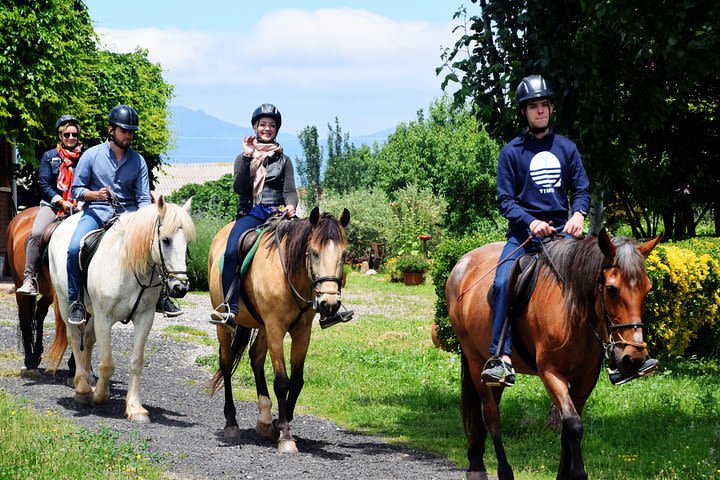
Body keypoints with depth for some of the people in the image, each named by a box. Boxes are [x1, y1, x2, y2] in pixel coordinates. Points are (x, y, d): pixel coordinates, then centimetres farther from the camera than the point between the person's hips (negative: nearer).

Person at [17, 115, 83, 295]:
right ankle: (29, 280, -29)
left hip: (78, 207, 1)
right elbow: (44, 185, 4)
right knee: (36, 234, -26)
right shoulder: (49, 157, 11)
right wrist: (61, 202, -10)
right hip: (52, 205, -1)